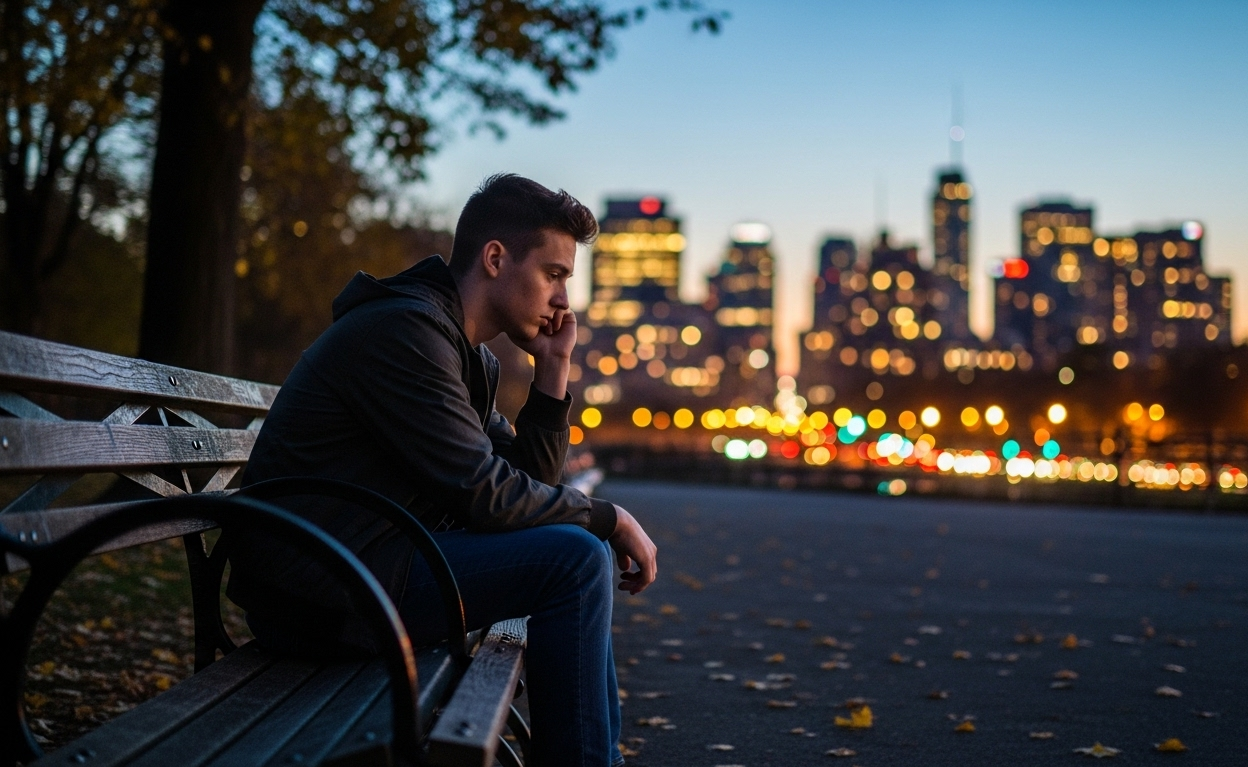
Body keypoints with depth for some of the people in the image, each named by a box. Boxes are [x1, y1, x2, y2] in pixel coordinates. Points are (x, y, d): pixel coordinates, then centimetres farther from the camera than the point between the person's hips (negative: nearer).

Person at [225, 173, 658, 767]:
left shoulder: (472, 356, 14)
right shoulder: (404, 329, -17)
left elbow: (524, 480, 13)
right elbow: (482, 492, -21)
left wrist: (552, 369, 4)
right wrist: (609, 518, -9)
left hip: (360, 566, 10)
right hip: (318, 593, -10)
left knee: (580, 556, 17)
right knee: (575, 557, -18)